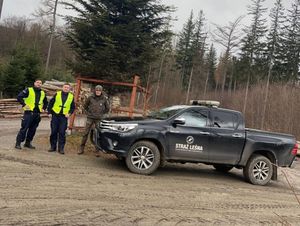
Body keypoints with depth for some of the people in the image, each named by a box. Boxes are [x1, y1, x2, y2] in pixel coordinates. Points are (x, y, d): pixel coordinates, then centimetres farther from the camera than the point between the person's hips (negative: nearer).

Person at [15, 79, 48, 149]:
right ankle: (18, 143, 1)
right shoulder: (28, 90, -2)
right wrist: (24, 105, -14)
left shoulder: (43, 93, 15)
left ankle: (28, 143, 20)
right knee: (24, 128, -6)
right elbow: (19, 97, -9)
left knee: (33, 129, 9)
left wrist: (43, 108, 15)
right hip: (29, 113, -6)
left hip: (37, 114, 6)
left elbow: (46, 102, 30)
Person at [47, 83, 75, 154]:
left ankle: (61, 148, 5)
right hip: (55, 115, 0)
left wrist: (69, 113, -4)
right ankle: (53, 147, 15)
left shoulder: (71, 96, 6)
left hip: (64, 117, 0)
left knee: (62, 133, -2)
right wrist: (49, 112, 0)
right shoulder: (57, 94, 4)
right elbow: (50, 103, 7)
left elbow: (73, 107, 12)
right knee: (53, 132, 4)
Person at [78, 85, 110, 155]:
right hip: (90, 118, 1)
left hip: (99, 119, 0)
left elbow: (107, 109, 10)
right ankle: (81, 148, 9)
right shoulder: (90, 98, -2)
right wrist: (88, 112, 8)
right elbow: (85, 106, 14)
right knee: (86, 133, 1)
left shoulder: (104, 99, -3)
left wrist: (101, 113, 7)